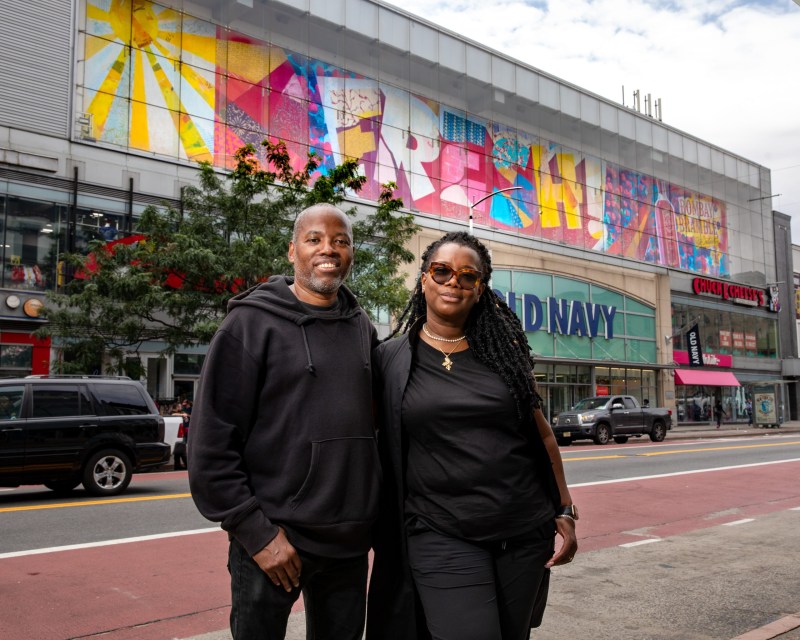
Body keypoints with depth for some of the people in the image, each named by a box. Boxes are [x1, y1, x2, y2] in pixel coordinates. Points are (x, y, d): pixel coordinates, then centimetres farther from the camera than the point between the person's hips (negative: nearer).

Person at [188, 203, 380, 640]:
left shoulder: (362, 329, 8)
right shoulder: (252, 322, -7)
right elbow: (212, 444, -10)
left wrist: (375, 521, 12)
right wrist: (257, 533, -13)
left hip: (350, 543, 5)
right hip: (273, 543, -4)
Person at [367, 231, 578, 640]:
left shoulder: (503, 350, 4)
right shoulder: (390, 359, 0)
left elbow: (541, 432, 9)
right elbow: (365, 436, 6)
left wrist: (565, 511, 7)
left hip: (526, 532, 3)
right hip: (443, 537, -2)